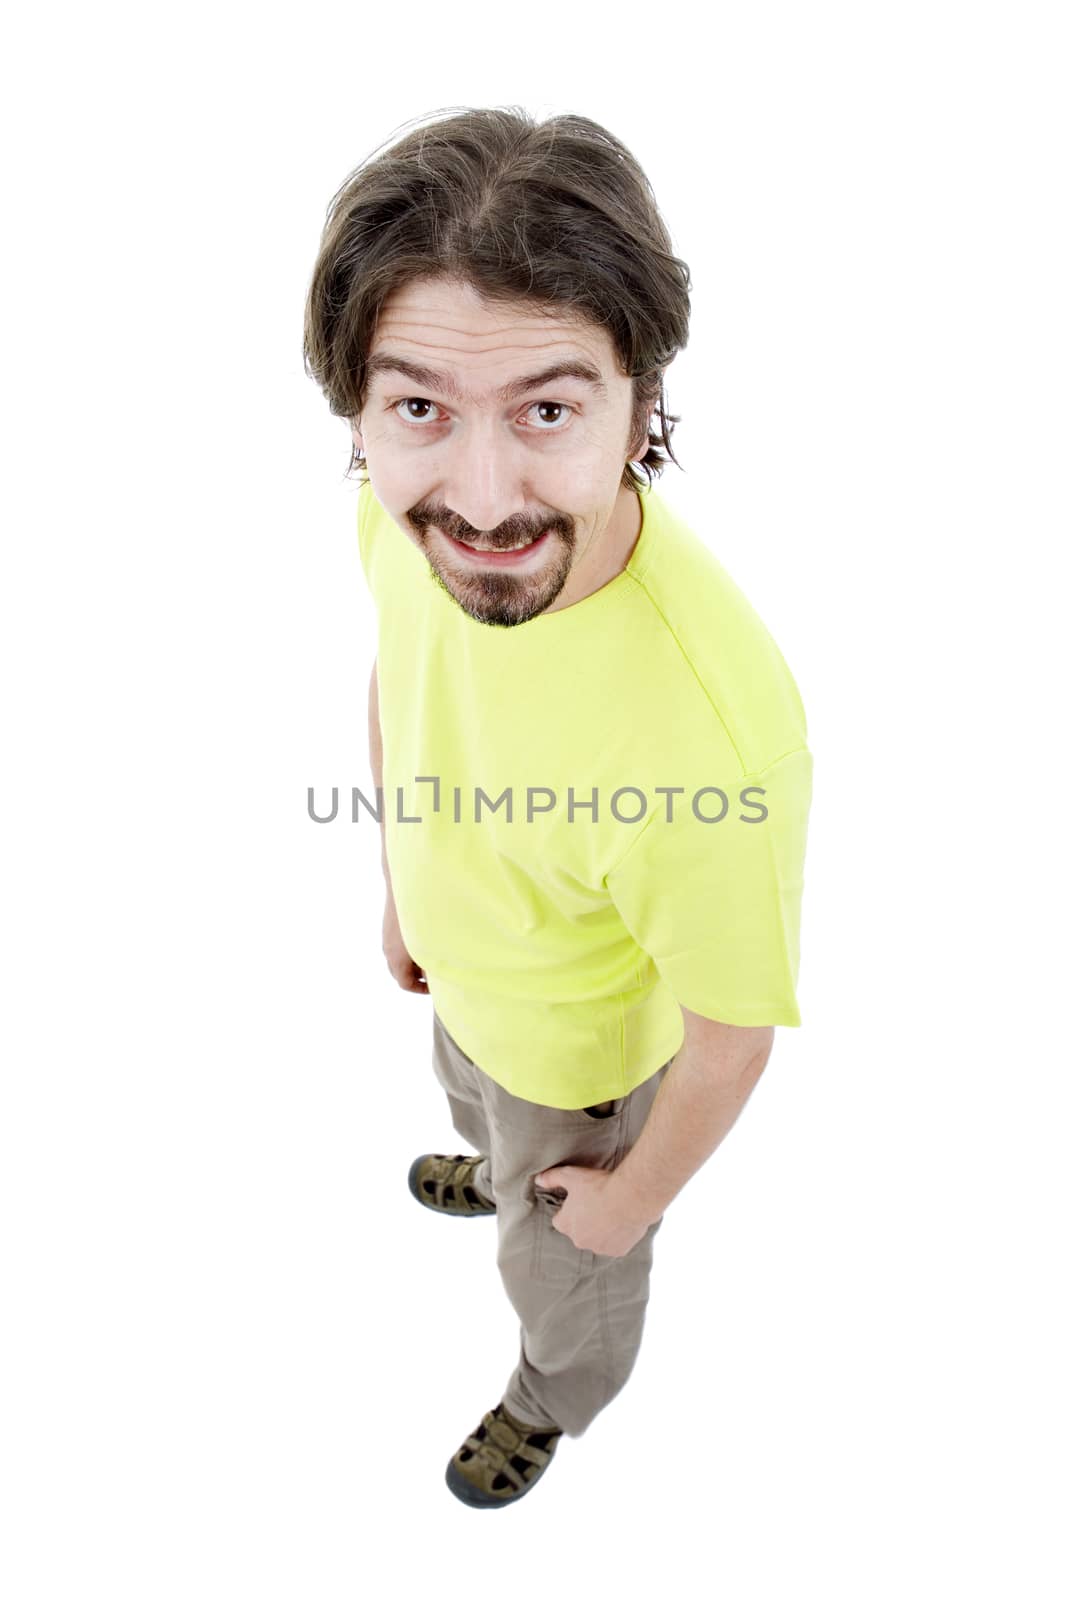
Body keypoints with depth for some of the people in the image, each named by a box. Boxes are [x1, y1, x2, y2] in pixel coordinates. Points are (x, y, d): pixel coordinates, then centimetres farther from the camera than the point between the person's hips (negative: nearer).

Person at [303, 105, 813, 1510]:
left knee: (561, 1266, 29)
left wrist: (636, 1195, -9)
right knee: (478, 1112, 40)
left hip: (584, 1058, -5)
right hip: (459, 980, 5)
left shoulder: (713, 732, -48)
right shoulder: (406, 513, -27)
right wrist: (400, 893, 11)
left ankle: (555, 1401, 65)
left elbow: (731, 1038, -28)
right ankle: (494, 1176, 77)